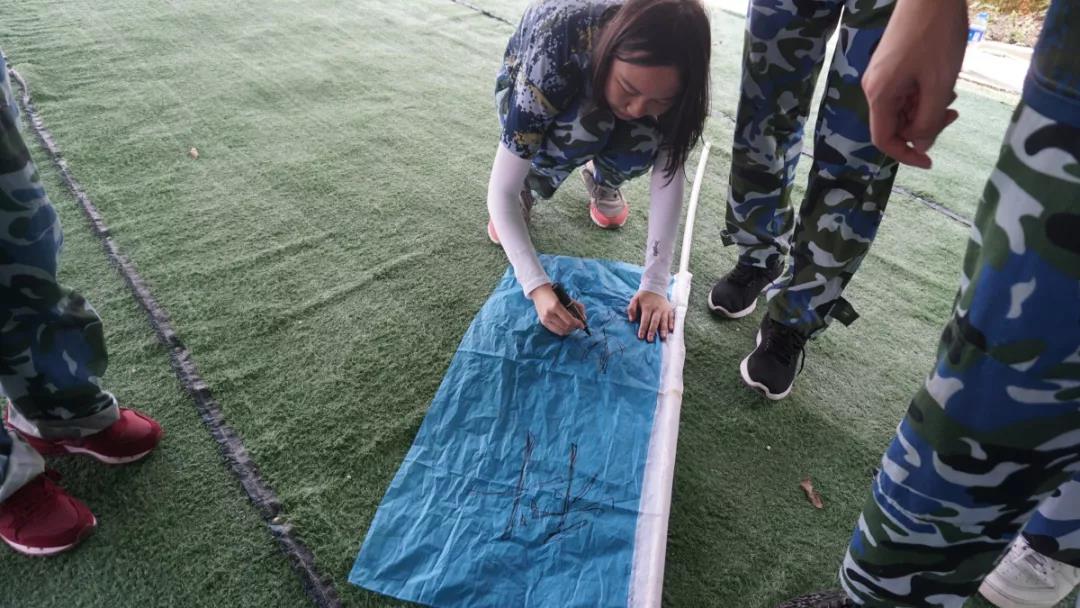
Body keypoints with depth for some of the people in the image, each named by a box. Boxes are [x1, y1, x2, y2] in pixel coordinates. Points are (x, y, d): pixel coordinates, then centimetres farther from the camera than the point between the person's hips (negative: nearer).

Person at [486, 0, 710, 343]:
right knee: (579, 132, -36)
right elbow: (500, 189, -40)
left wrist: (655, 285, -35)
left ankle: (600, 176, 6)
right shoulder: (551, 58, -43)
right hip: (526, 82, -2)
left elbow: (668, 174, -29)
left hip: (602, 83, 3)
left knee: (643, 148, -29)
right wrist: (537, 286, -49)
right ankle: (528, 185, -4)